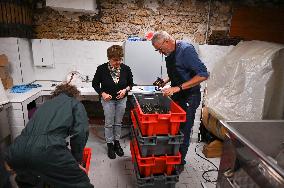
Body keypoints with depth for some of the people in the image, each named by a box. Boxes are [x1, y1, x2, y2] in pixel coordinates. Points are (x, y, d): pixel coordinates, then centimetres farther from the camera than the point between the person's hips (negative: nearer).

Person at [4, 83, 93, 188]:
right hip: (47, 150, -7)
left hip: (17, 150, 7)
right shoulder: (76, 104, 19)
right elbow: (80, 132, 2)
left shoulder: (46, 104, 34)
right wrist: (77, 160, 13)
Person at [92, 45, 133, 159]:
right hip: (108, 99, -2)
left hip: (122, 99, 2)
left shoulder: (126, 69, -12)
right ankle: (110, 145, 24)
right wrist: (102, 93, -18)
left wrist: (125, 90, -17)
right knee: (109, 123, 6)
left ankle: (117, 142, 32)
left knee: (118, 122, 13)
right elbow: (95, 83, -4)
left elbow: (131, 83, 3)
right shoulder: (102, 69, -16)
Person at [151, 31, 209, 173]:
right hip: (176, 96, 8)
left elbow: (203, 74, -26)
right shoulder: (170, 54, 6)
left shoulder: (186, 50, -20)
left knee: (183, 132, 3)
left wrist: (178, 87, -28)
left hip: (189, 97, -8)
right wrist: (166, 80, 4)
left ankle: (180, 163, 21)